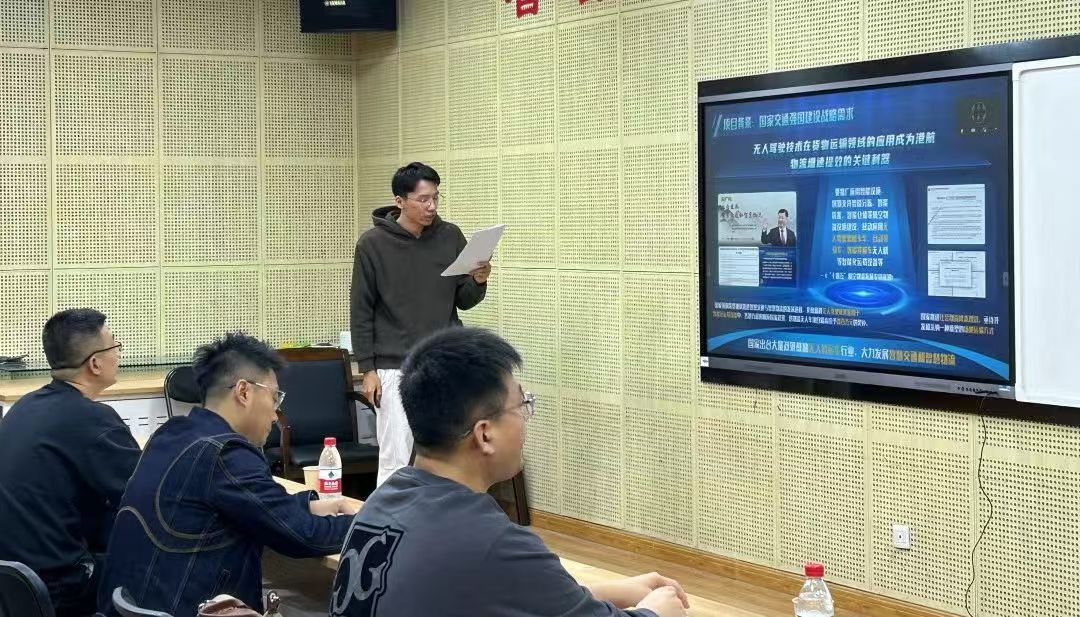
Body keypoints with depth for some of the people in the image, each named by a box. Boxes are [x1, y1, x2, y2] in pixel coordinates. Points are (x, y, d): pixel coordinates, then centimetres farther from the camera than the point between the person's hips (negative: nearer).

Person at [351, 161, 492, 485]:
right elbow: (361, 310, -2)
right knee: (395, 462, -2)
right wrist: (367, 368, -7)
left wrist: (477, 282, -14)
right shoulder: (373, 244, -5)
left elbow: (463, 301, 8)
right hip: (395, 369, -3)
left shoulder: (450, 237, 3)